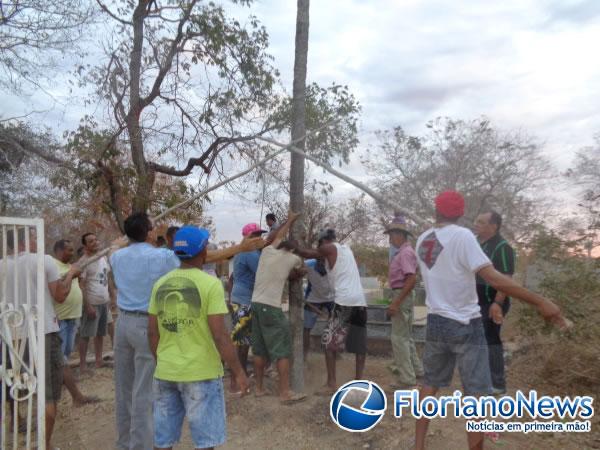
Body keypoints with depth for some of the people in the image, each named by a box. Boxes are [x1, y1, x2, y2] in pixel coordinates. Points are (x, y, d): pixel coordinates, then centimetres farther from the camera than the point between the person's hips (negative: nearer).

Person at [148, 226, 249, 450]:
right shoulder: (210, 284, -14)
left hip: (165, 372, 6)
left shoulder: (161, 284, 3)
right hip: (201, 373, -5)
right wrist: (239, 372, -8)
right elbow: (219, 335, -17)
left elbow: (152, 333, 7)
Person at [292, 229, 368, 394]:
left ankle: (331, 383, 1)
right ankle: (358, 381, 14)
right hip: (360, 301, 7)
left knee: (329, 341, 2)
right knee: (359, 344, 11)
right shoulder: (346, 249, 22)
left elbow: (308, 254, 6)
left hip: (344, 301, -7)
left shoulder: (329, 248, 2)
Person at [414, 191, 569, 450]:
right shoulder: (462, 236, -15)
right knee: (476, 393, 5)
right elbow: (494, 278, -22)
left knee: (430, 383, 18)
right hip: (465, 324, -6)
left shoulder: (422, 240, 4)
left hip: (435, 322, 6)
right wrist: (540, 302, -18)